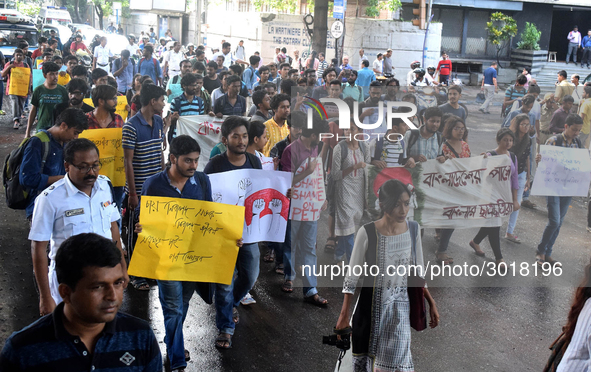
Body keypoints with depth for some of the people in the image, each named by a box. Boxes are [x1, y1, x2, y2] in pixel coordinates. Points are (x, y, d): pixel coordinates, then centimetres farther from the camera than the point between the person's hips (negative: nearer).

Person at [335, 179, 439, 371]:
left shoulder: (413, 229, -3)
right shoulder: (367, 233, -16)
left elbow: (417, 274, 8)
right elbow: (352, 277, -8)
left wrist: (431, 303, 6)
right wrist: (344, 314, -8)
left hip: (400, 304, 3)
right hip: (372, 305, -2)